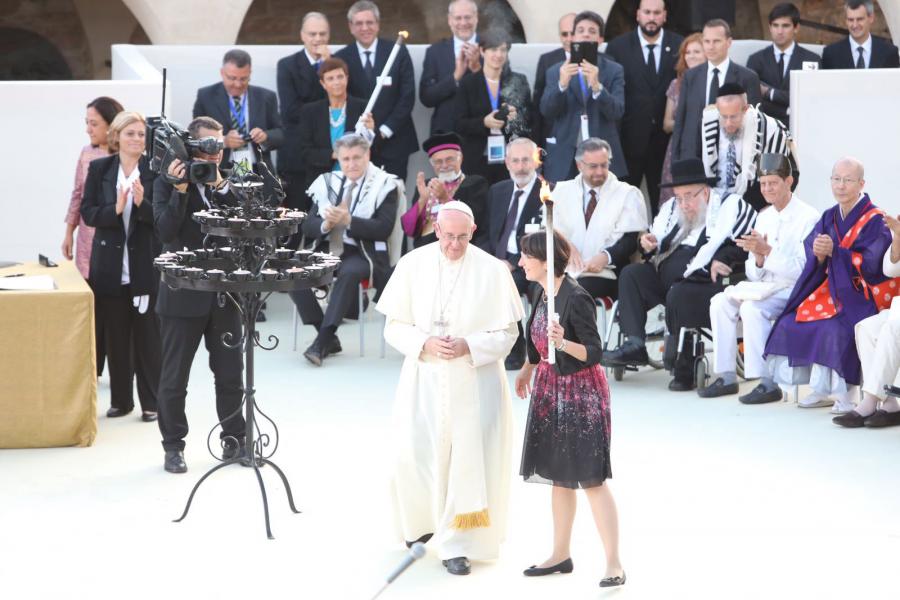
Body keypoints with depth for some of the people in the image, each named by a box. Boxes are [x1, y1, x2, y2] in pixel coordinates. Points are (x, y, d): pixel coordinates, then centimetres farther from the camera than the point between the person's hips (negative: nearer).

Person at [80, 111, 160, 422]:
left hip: (146, 265, -2)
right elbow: (87, 212, 0)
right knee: (115, 337, 9)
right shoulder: (99, 169, 4)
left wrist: (142, 203, -23)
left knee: (148, 336, 3)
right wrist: (115, 209, -18)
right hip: (110, 265, 2)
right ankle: (120, 400, 19)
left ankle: (151, 402, 11)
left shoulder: (155, 169, -3)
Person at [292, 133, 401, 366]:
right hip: (328, 249, 5)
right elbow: (308, 227, 9)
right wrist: (326, 224, -14)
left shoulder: (384, 186, 0)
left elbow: (383, 228, -12)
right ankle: (329, 337, -11)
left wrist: (348, 220, -23)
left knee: (349, 272, -38)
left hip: (363, 253, -5)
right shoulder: (328, 183, 14)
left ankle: (322, 342, -33)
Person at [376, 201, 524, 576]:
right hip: (423, 379, 1)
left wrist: (468, 347, -19)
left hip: (474, 382, -1)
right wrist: (425, 344, -17)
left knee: (467, 460, -2)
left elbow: (506, 334, -3)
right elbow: (394, 327, 1)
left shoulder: (492, 271, -7)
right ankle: (421, 521, 29)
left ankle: (456, 543, 9)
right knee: (413, 456, 0)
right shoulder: (413, 265, -2)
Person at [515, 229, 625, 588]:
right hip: (550, 387, 8)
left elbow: (594, 353, -22)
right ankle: (561, 555, 27)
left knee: (591, 478, -6)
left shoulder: (576, 299, -23)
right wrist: (528, 369, 31)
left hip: (580, 391, -8)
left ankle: (614, 564, 0)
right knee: (558, 476, 15)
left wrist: (563, 343, -38)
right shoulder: (540, 293, 2)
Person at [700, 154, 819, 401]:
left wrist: (768, 251, -25)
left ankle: (768, 384, -25)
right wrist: (758, 259, -12)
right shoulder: (763, 217, 13)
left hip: (795, 289, -7)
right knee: (720, 302, -12)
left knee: (752, 307, -30)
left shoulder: (808, 217, -9)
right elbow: (753, 274, 11)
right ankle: (726, 377, -9)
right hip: (766, 286, 7)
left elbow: (803, 269, -18)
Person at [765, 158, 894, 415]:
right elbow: (813, 262, 4)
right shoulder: (829, 217, 9)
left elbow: (870, 266, -18)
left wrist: (833, 251, -25)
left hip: (862, 294, -7)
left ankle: (847, 392, -16)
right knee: (793, 322, -11)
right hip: (833, 289, 7)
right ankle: (823, 390, -3)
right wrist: (819, 254, -20)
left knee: (836, 328, -32)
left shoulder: (875, 220, -10)